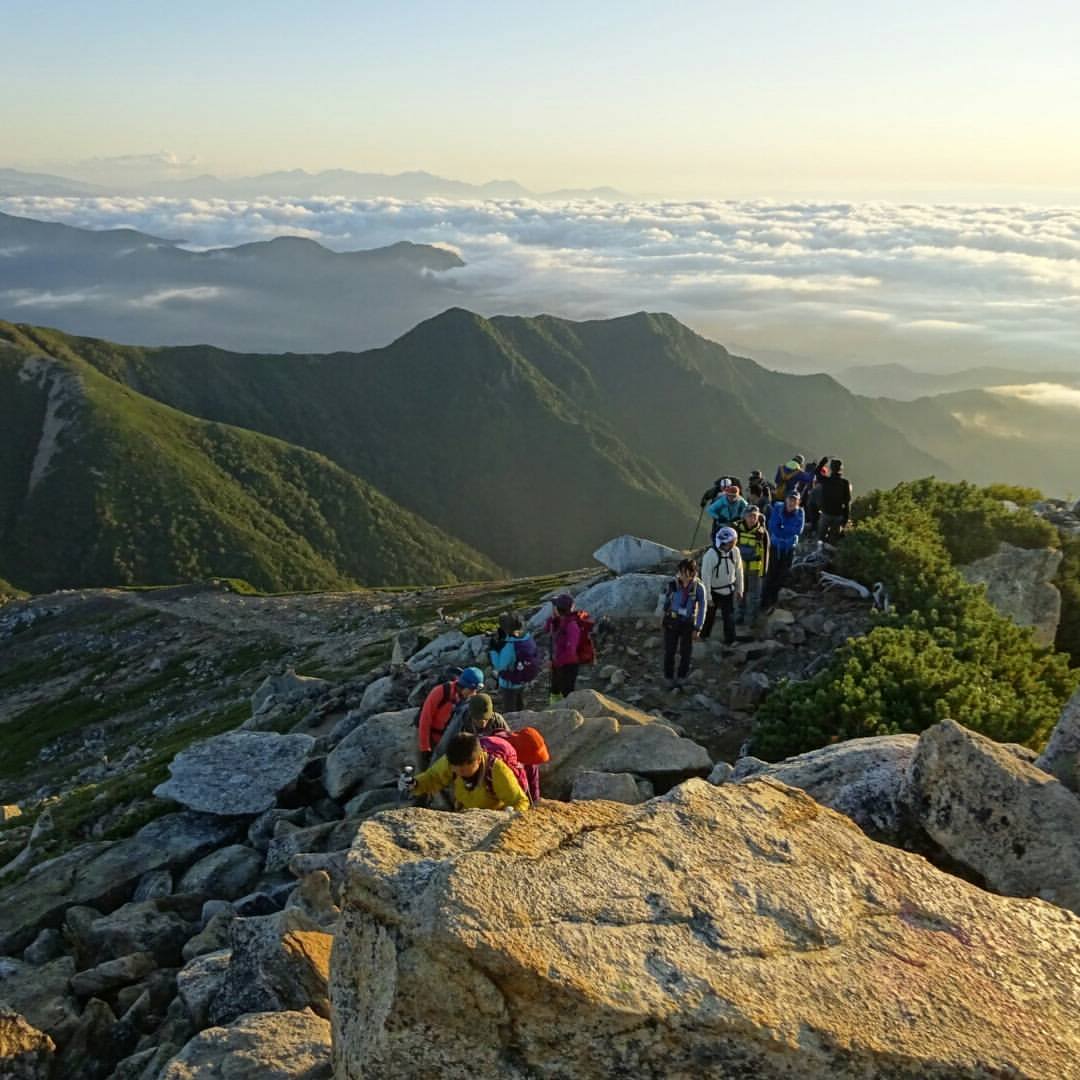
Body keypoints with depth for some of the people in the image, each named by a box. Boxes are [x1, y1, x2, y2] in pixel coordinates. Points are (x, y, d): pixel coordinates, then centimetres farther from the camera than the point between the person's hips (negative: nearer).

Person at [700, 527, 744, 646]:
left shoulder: (735, 552, -14)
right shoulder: (710, 555, -27)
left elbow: (739, 571, 0)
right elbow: (705, 577, -20)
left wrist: (739, 590, 6)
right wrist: (708, 597, -15)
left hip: (729, 591, 2)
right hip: (714, 591, -2)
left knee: (729, 616, 7)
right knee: (709, 615, 18)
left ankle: (730, 640, 24)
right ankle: (704, 634, 42)